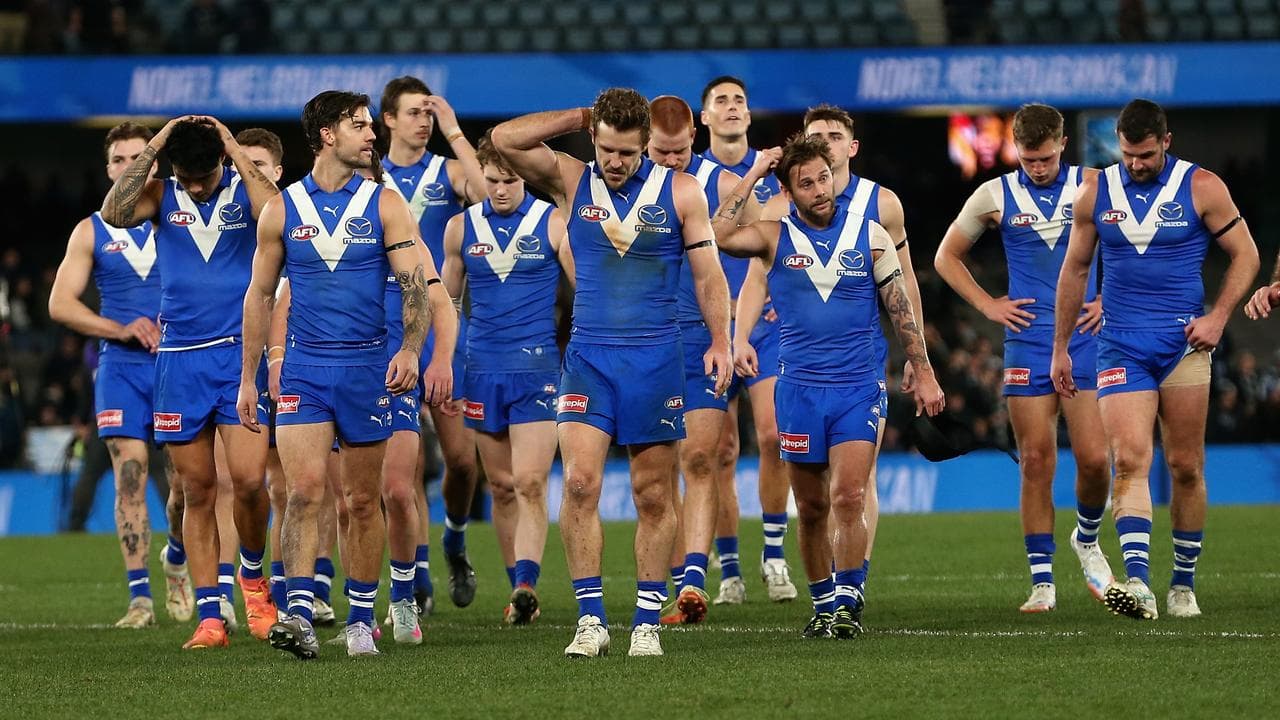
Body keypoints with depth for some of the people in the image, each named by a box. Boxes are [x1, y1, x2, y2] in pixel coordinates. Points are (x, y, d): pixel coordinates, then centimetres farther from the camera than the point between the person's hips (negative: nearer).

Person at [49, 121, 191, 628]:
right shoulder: (92, 231, 8)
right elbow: (60, 303, 3)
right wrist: (121, 329, -10)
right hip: (122, 368, 0)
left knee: (187, 482, -3)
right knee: (130, 477, -9)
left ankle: (176, 560, 27)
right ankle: (139, 596, -7)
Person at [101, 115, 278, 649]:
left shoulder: (245, 191, 0)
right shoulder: (162, 196, 5)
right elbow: (114, 214, -14)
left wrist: (235, 149, -16)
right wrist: (152, 149, -13)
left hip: (241, 352, -2)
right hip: (180, 360, 2)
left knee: (249, 479, -13)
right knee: (197, 492, 3)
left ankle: (253, 572, 16)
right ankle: (209, 615, 6)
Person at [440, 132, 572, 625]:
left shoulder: (552, 223, -1)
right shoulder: (462, 228, 8)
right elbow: (445, 298, 18)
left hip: (537, 367, -4)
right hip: (482, 370, 4)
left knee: (530, 482, -15)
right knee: (501, 486, 8)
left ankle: (526, 583, -24)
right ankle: (519, 590, 15)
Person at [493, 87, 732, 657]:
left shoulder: (680, 191, 4)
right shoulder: (572, 183, 5)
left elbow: (708, 273, 6)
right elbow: (506, 138, -5)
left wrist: (721, 341, -4)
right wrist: (582, 118, -2)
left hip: (656, 359, 0)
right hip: (588, 355, 0)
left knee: (653, 495, 3)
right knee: (580, 481, -14)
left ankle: (646, 621, 10)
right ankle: (590, 619, -10)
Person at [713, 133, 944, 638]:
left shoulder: (870, 235, 4)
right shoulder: (775, 237, 2)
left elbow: (901, 307, 8)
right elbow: (717, 237, -16)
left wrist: (923, 373, 5)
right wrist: (751, 176, -10)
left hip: (859, 388, -1)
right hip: (799, 388, 1)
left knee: (848, 498, -14)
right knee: (811, 509, 7)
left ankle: (847, 602, -8)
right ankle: (823, 606, 18)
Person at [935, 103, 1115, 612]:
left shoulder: (1093, 186, 2)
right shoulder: (995, 197, 5)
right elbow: (947, 256, 16)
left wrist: (1110, 300, 2)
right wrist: (988, 305, 6)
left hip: (1086, 340, 0)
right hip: (1027, 345, 0)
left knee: (1093, 459, -7)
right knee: (1036, 462, -3)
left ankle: (1087, 540, 23)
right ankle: (1042, 580, 3)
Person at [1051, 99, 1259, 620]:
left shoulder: (1201, 188, -1)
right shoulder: (1095, 193, 6)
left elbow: (1245, 254, 5)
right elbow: (1074, 270, 16)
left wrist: (1218, 316, -8)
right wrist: (1060, 349, 15)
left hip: (1183, 343, -1)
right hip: (1120, 347, 1)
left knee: (1186, 467, 4)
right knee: (1129, 460, -16)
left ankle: (1183, 584, 17)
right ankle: (1137, 582, -27)